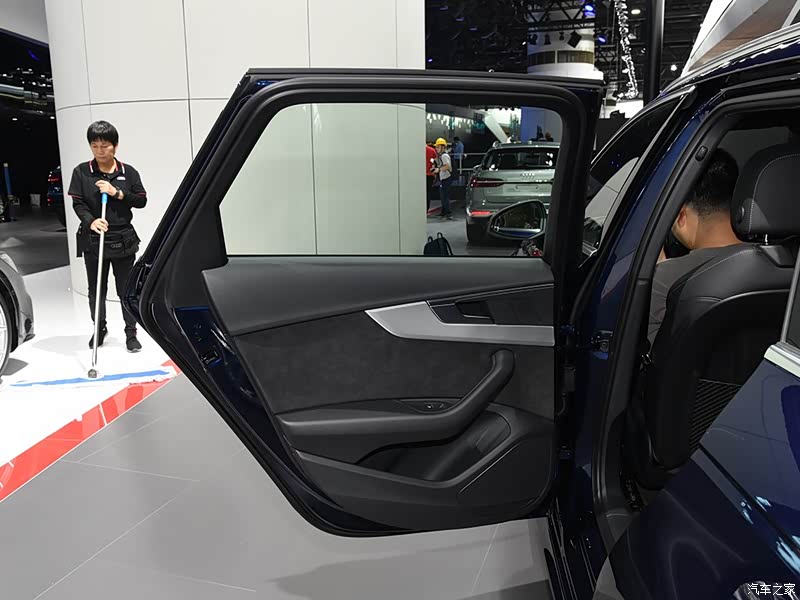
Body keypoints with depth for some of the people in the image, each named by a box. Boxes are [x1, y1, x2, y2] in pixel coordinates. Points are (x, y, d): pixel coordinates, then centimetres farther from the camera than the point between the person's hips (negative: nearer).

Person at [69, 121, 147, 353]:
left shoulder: (128, 172, 0)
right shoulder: (81, 172, -2)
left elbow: (142, 200, 0)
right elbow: (78, 204, -4)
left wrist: (118, 193, -14)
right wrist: (91, 221, -22)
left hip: (123, 239, 0)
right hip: (93, 239, 0)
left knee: (127, 289, 5)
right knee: (96, 289, 11)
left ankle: (131, 332, 16)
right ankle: (99, 329, 29)